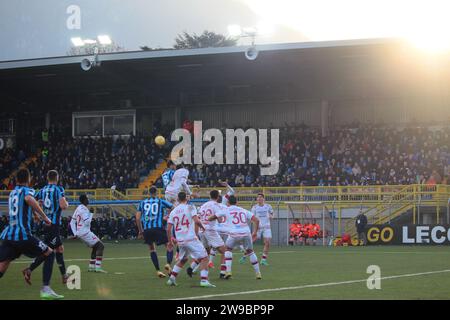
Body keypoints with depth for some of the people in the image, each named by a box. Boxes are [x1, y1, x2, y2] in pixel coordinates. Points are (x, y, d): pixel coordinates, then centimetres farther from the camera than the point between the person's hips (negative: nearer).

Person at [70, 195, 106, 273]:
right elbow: (87, 222, -24)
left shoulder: (78, 208, 14)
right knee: (100, 246, -8)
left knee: (95, 247, 19)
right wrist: (91, 214, -11)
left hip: (80, 233, 10)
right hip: (85, 233, -10)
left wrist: (75, 233, 13)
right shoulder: (84, 210, -16)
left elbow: (72, 222, 17)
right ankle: (98, 267, -15)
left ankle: (91, 267, 17)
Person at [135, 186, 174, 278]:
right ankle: (168, 263, -18)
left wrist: (140, 231, 19)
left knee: (152, 249, 21)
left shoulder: (142, 203, 15)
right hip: (158, 228, -3)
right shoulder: (161, 202, 9)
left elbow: (137, 218, 10)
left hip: (146, 229, 3)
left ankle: (158, 271, 14)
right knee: (169, 246, 9)